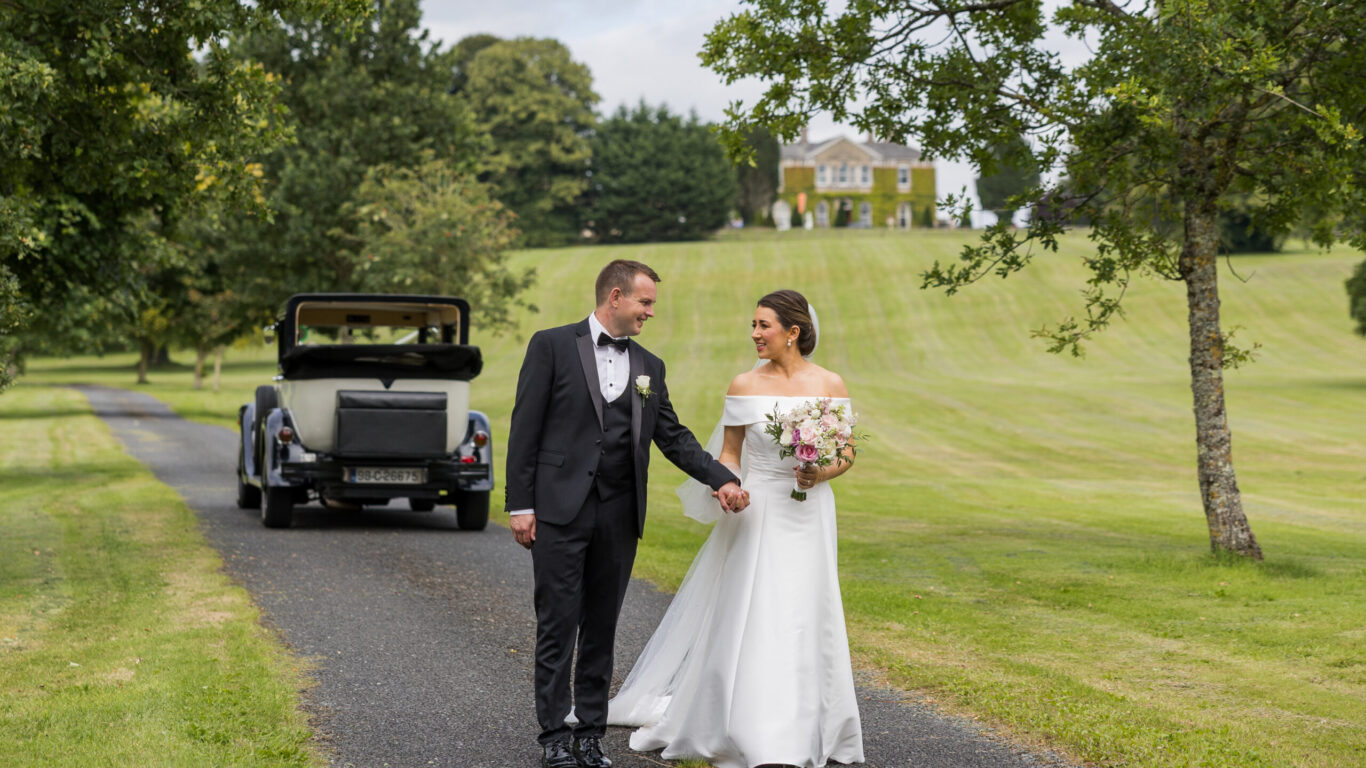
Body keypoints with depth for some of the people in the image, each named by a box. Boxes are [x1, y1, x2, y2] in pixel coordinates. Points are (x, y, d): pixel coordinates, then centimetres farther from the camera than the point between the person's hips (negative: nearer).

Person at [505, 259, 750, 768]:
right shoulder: (552, 346, -1)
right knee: (557, 627, -1)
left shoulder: (649, 367, 14)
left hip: (618, 516, 4)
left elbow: (674, 437, 13)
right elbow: (525, 427, -3)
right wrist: (520, 505, -8)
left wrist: (722, 480, -2)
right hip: (560, 510, -4)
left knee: (601, 631, 8)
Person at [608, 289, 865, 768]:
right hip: (758, 514, 0)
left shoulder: (829, 385, 0)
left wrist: (822, 473, -15)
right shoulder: (746, 385, 1)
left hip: (808, 517, 0)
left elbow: (845, 454, 5)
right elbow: (730, 454, 5)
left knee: (805, 620, 3)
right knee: (748, 620, -3)